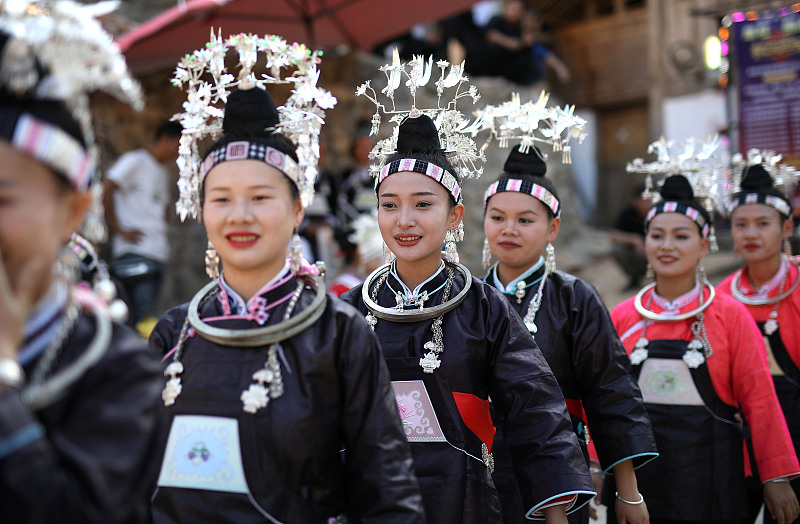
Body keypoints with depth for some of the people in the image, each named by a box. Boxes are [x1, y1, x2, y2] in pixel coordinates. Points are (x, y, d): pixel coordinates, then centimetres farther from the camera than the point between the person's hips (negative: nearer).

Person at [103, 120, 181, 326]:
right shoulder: (135, 161, -4)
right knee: (141, 319, -13)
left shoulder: (162, 172, 22)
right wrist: (120, 230, -14)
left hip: (158, 254, 8)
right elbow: (105, 189, -15)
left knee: (146, 318, 5)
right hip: (136, 254, -8)